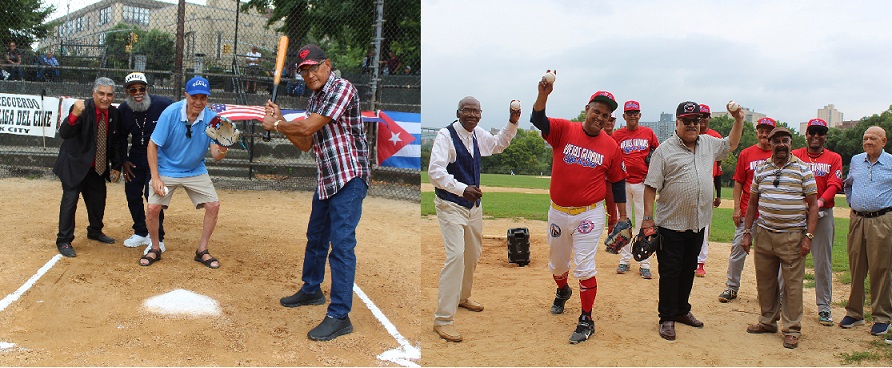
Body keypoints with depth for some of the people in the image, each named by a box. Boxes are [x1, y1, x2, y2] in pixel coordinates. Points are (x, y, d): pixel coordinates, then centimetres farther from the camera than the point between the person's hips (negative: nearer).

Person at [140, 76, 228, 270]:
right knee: (152, 208, -14)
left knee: (213, 205, -9)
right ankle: (155, 249, 12)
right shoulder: (170, 113, -20)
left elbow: (215, 155, -17)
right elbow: (152, 145, -13)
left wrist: (221, 151, -42)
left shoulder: (211, 118, -15)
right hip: (167, 170, -2)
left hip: (196, 171, 2)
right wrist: (155, 178, -19)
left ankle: (202, 251, 9)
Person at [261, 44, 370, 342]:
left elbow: (307, 127, -18)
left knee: (341, 244, -11)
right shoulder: (314, 99, 15)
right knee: (316, 237, 21)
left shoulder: (342, 88, -14)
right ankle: (311, 290, 41)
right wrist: (280, 121, 4)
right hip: (326, 180, 10)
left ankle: (339, 316, -7)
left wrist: (275, 124, -1)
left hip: (348, 178, -10)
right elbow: (306, 144, 16)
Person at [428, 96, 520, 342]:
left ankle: (462, 297, 44)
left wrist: (512, 123, 9)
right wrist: (462, 188, -42)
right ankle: (443, 320, -13)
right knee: (456, 255, -19)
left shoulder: (478, 135, 4)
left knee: (473, 255, 19)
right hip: (450, 205, -8)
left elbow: (498, 145, 25)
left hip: (473, 204, 8)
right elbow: (435, 171, -29)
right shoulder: (445, 135, -18)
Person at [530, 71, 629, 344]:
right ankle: (563, 291, 52)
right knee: (557, 263, 20)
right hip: (558, 212, 2)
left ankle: (586, 321, 8)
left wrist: (622, 216, 6)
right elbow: (538, 120, -22)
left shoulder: (611, 147, -2)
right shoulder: (564, 130, -4)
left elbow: (617, 183, 6)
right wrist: (543, 94, -40)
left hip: (589, 214, -2)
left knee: (584, 268, -6)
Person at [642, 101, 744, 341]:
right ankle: (667, 318, 10)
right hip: (671, 224, -5)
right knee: (670, 272, 1)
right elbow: (651, 186, -10)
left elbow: (731, 144, 31)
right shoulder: (665, 150, -8)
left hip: (698, 223, 6)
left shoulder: (708, 144, 10)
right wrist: (648, 218, -15)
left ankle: (682, 311, 29)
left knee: (688, 270, 16)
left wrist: (739, 121, 17)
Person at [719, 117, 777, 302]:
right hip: (747, 211, 0)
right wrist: (737, 208, -3)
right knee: (738, 249, 1)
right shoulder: (746, 154, 4)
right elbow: (738, 183, 5)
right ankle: (731, 288, 11)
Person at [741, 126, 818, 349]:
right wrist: (747, 232, 10)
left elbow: (812, 204, -1)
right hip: (764, 233, 4)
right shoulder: (761, 169, 9)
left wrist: (808, 236, -9)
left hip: (792, 236, -4)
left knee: (792, 283, -1)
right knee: (764, 281, 11)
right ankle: (768, 321, 27)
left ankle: (792, 330, 10)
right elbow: (752, 203, 15)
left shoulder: (803, 169, 0)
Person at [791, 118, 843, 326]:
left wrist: (821, 201, -25)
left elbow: (834, 184, -6)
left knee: (823, 262, 2)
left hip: (823, 213, 0)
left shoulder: (834, 158, 7)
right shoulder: (795, 156, 8)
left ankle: (824, 307, 10)